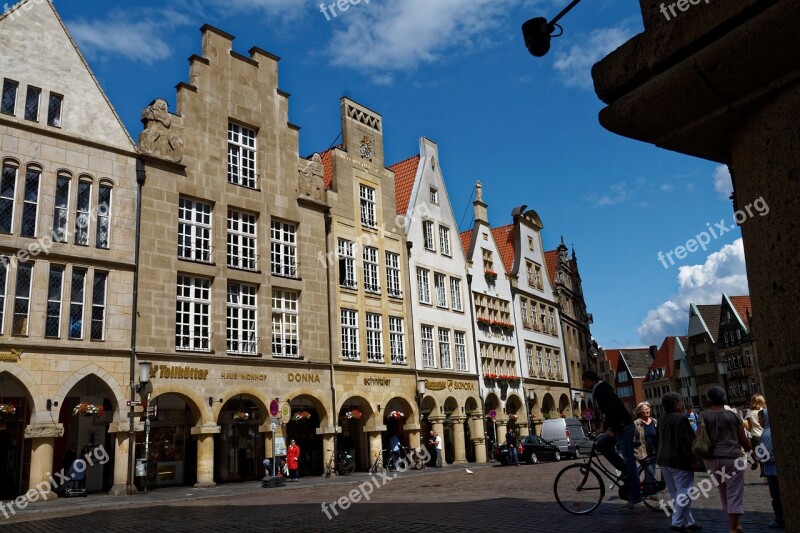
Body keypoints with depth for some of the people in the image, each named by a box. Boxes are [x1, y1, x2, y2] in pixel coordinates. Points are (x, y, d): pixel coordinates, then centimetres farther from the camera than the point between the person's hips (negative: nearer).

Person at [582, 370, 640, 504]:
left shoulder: (601, 392, -18)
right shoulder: (598, 391, 13)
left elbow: (614, 410, -27)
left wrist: (612, 430, -21)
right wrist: (604, 427, 15)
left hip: (624, 427, -10)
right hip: (617, 427, 10)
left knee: (629, 460, -4)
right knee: (601, 444, 8)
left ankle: (635, 495, 2)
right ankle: (625, 471, 13)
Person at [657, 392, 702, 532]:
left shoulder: (662, 419, 12)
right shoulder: (681, 419, -16)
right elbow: (686, 441, -20)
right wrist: (692, 459, -16)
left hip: (664, 459, 9)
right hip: (679, 460, -9)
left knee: (676, 494, 13)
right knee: (684, 493, -4)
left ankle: (688, 522, 21)